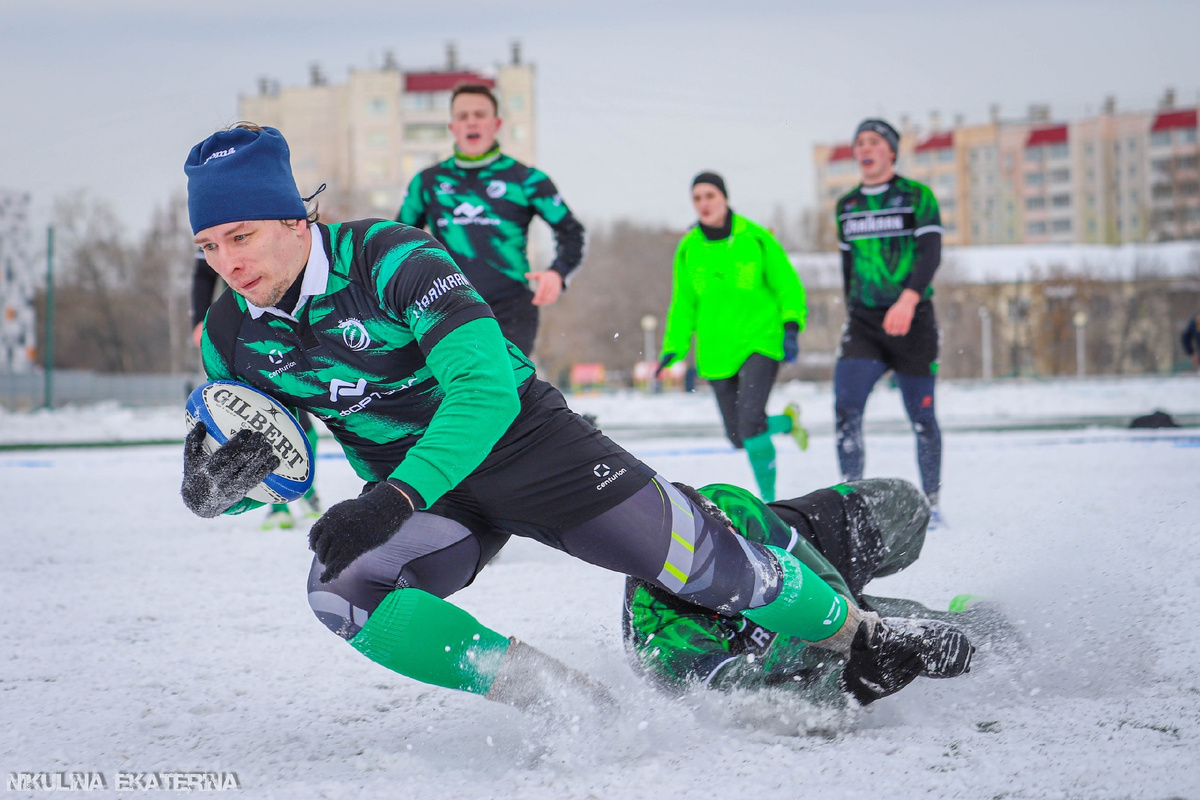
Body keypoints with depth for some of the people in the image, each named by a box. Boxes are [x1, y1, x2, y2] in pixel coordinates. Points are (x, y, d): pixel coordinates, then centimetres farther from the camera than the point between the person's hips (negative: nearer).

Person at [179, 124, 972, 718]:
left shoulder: (389, 257, -23)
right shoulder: (232, 336, -6)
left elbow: (486, 390, -32)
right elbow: (203, 490, 3)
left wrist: (390, 501, -45)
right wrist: (227, 469, -24)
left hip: (523, 439, -4)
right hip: (415, 495, 4)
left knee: (692, 560, -8)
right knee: (342, 594, -25)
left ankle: (866, 637, 18)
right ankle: (569, 704, -24)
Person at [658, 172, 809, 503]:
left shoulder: (754, 237, -4)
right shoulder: (688, 248, 4)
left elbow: (787, 285, 3)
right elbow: (684, 304, 15)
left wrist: (791, 327, -9)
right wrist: (674, 348, 8)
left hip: (759, 342, -4)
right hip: (717, 351, 4)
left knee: (750, 421, -23)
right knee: (738, 437, 6)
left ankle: (768, 500, -11)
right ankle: (788, 420, 36)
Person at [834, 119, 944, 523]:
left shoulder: (917, 196, -2)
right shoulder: (846, 206, 12)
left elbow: (931, 252, -14)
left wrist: (909, 298, -29)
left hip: (912, 320, -3)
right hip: (864, 323, 3)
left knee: (921, 416, 3)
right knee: (845, 408, -15)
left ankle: (930, 501, 18)